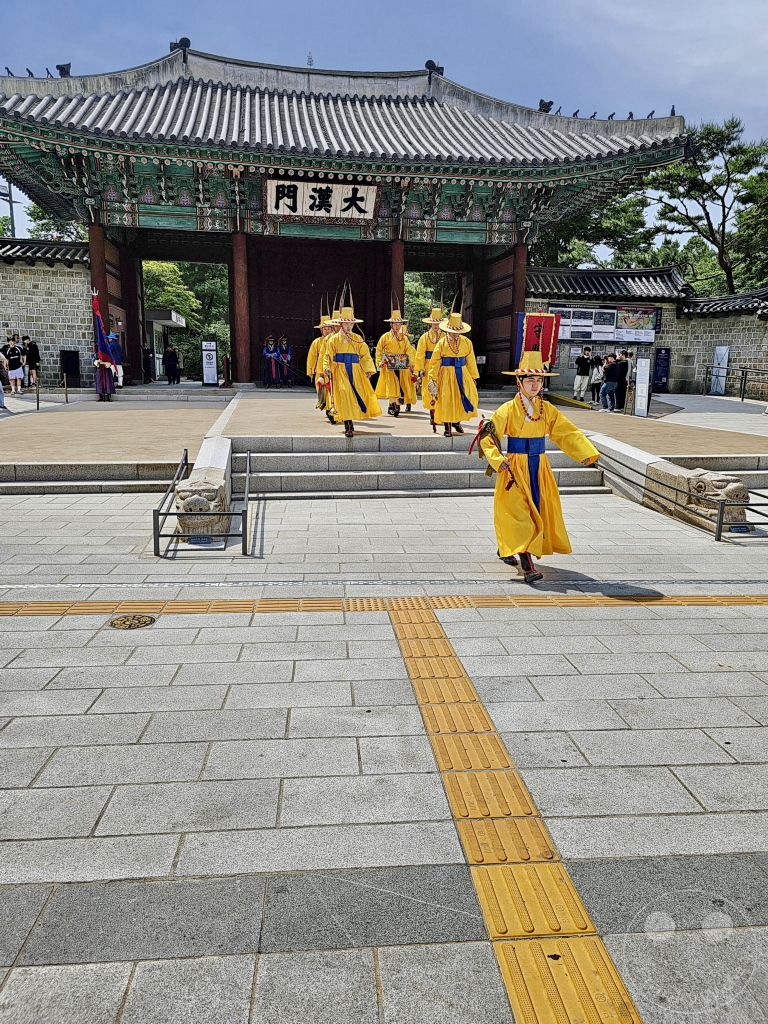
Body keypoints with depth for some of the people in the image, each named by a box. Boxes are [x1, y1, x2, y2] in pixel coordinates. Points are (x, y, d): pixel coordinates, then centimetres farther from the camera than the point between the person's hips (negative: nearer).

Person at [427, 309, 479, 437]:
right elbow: (435, 362, -4)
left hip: (462, 374, 3)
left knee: (467, 397, 0)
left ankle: (457, 421, 21)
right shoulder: (442, 343, -2)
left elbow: (471, 360, 9)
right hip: (446, 375, -2)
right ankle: (447, 427, 10)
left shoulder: (466, 342, 5)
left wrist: (473, 377, 10)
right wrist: (432, 378, -10)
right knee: (446, 400, -2)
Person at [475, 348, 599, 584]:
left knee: (539, 509, 11)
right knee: (518, 512, -9)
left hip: (539, 468, 6)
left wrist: (586, 453, -5)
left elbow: (568, 432, 7)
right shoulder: (508, 410, -8)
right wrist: (497, 460, -25)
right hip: (515, 467, -6)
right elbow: (488, 436, -11)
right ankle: (527, 566, -12)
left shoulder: (547, 410, 6)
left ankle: (507, 550, 32)